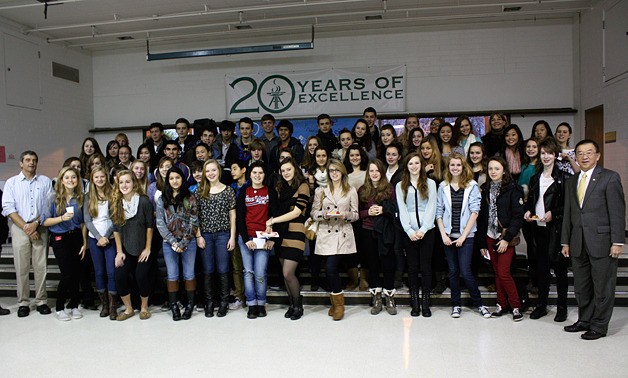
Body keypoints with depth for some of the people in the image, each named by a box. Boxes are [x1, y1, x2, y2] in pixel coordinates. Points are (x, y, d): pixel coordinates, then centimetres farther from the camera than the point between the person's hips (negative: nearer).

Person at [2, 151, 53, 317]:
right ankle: (23, 303, 9)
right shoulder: (11, 182, 7)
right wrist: (26, 227, -8)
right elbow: (8, 208, 0)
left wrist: (35, 223, -9)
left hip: (40, 228, 0)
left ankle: (41, 301, 9)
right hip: (20, 228, 0)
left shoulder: (45, 181, 8)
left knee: (41, 266, 1)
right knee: (21, 267, 1)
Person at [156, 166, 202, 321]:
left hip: (188, 242, -1)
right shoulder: (162, 200, 4)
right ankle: (173, 306, 17)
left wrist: (182, 244, -12)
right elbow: (160, 224, -2)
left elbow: (193, 222, -5)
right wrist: (174, 243, -11)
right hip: (169, 243, 1)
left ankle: (190, 304, 17)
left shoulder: (190, 198, -1)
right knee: (172, 275, 7)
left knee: (189, 274, 7)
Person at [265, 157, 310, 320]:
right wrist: (270, 225, -5)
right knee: (285, 273, 8)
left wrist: (273, 220, -10)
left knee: (288, 273, -10)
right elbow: (276, 209, 14)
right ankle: (292, 304, 22)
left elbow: (296, 212, -11)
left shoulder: (302, 186, -4)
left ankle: (298, 306, 9)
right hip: (280, 233, 6)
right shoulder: (280, 187, 16)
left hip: (295, 233, -6)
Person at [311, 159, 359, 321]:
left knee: (331, 267, -15)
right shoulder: (320, 190, 13)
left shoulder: (351, 191, 9)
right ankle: (335, 303, 19)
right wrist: (323, 214, -10)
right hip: (326, 234, 2)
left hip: (343, 235, -2)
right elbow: (313, 212, 10)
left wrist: (346, 215, -12)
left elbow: (356, 215, 9)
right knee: (330, 268, 0)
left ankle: (338, 303, 3)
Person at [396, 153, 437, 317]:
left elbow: (431, 208, 0)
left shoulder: (430, 183, 8)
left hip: (426, 231, 0)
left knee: (426, 267, 1)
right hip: (409, 232, 1)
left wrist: (423, 229, -10)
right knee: (412, 268, 4)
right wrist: (410, 231, -9)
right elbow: (402, 210, 2)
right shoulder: (400, 186, 9)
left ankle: (425, 303, 9)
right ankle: (414, 304, 11)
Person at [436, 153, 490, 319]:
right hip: (448, 236, 3)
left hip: (466, 235, -3)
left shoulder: (472, 186, -1)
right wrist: (443, 234, -5)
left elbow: (474, 212, -6)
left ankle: (479, 303, 11)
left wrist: (464, 235, -11)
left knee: (465, 272, -7)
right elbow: (439, 212, 5)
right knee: (453, 271, 9)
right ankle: (456, 305, 20)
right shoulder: (443, 186, 6)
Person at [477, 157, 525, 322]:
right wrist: (482, 242, 9)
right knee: (497, 272, 10)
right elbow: (482, 216, 10)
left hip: (505, 238, -5)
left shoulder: (513, 189, -7)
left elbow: (518, 216, -11)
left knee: (503, 272, -8)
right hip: (490, 237, 5)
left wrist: (507, 238, -17)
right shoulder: (486, 190, 10)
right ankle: (502, 304, 21)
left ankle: (516, 306, 7)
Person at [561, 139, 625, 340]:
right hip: (578, 243, 5)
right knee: (581, 286, 13)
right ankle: (584, 321, 26)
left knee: (602, 287, 3)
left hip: (601, 242, -5)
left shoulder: (610, 177, -2)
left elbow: (618, 212, -7)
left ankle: (599, 325, 15)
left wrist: (617, 241, -13)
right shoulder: (571, 182, 15)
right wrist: (565, 241, 13)